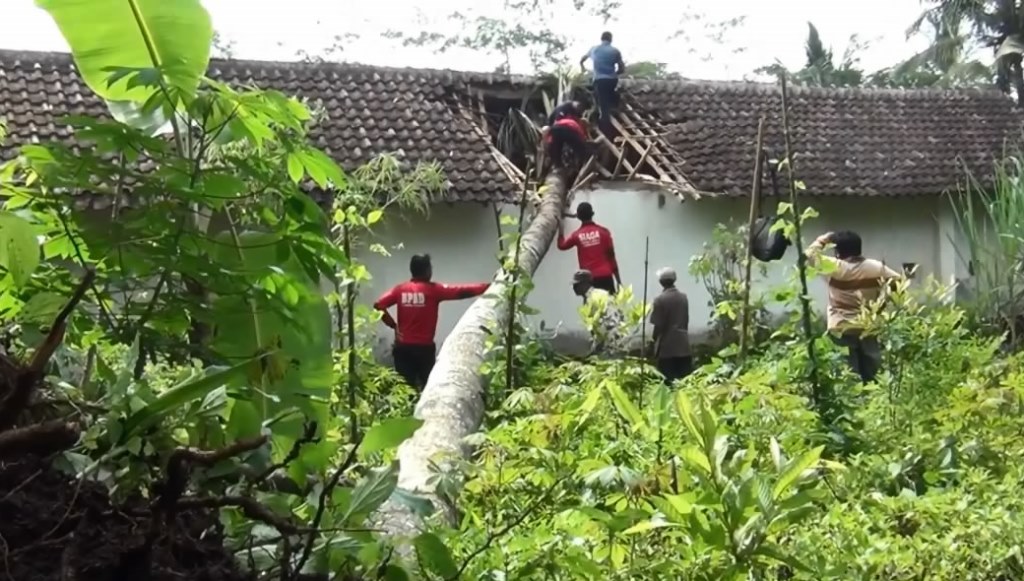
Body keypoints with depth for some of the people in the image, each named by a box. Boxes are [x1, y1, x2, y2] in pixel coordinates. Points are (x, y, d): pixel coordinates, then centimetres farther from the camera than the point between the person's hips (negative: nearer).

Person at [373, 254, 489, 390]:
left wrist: (393, 325, 3)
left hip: (403, 347, 3)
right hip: (424, 348, -3)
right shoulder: (433, 289, -7)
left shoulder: (400, 289, 3)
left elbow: (378, 305, -5)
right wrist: (487, 287, -4)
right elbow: (462, 292, -10)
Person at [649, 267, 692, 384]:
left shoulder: (660, 299, -13)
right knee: (684, 379, 9)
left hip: (666, 346, -5)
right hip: (683, 343, 5)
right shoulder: (683, 297, 5)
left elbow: (658, 324, -12)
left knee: (668, 380, 0)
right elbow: (686, 320, 12)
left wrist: (654, 337, 6)